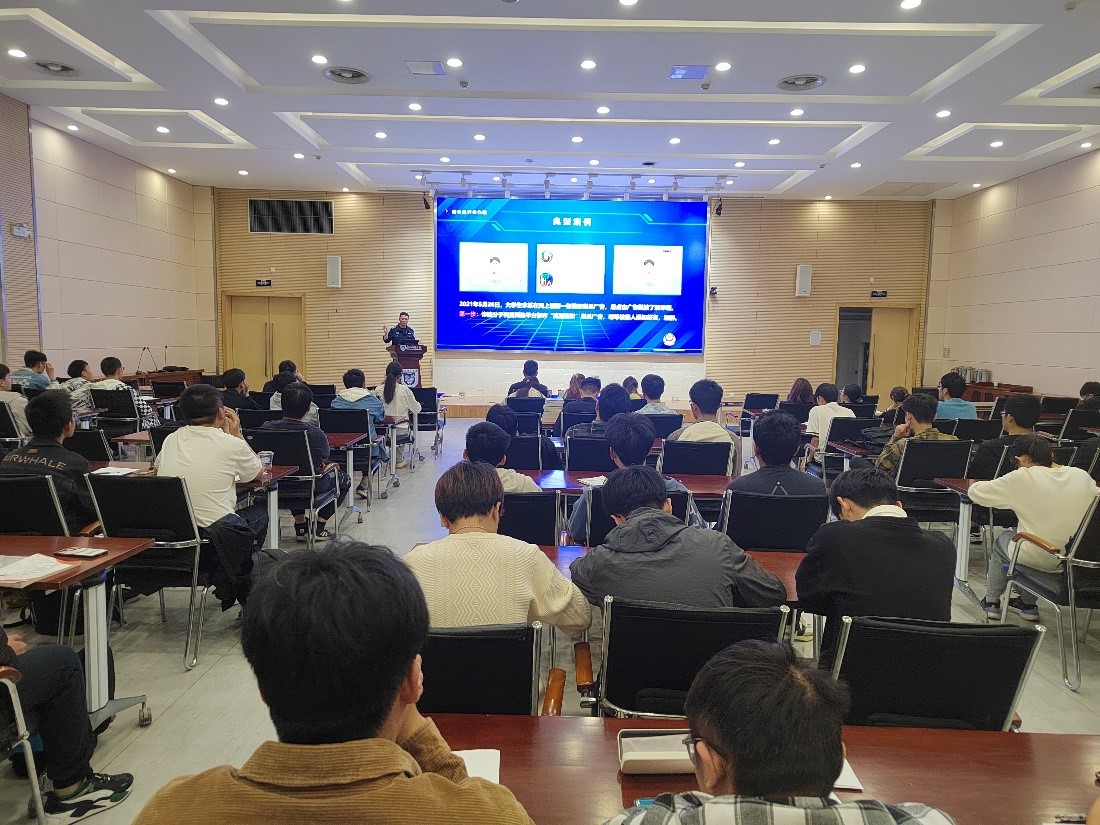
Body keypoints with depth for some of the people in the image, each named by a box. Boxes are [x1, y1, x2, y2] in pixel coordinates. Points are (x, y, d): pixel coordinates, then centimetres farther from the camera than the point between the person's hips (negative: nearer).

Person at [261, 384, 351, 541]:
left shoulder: (266, 427, -13)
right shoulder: (315, 433, -23)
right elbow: (325, 458, -3)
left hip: (276, 487, 4)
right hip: (310, 490, -4)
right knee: (344, 478, 25)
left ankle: (300, 523, 35)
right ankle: (319, 524, 18)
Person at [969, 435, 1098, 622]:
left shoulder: (1021, 478, -17)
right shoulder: (1082, 476, -5)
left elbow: (974, 492, -10)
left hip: (1038, 559, -4)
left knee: (1003, 538, 28)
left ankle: (991, 601, 39)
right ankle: (1028, 605, 38)